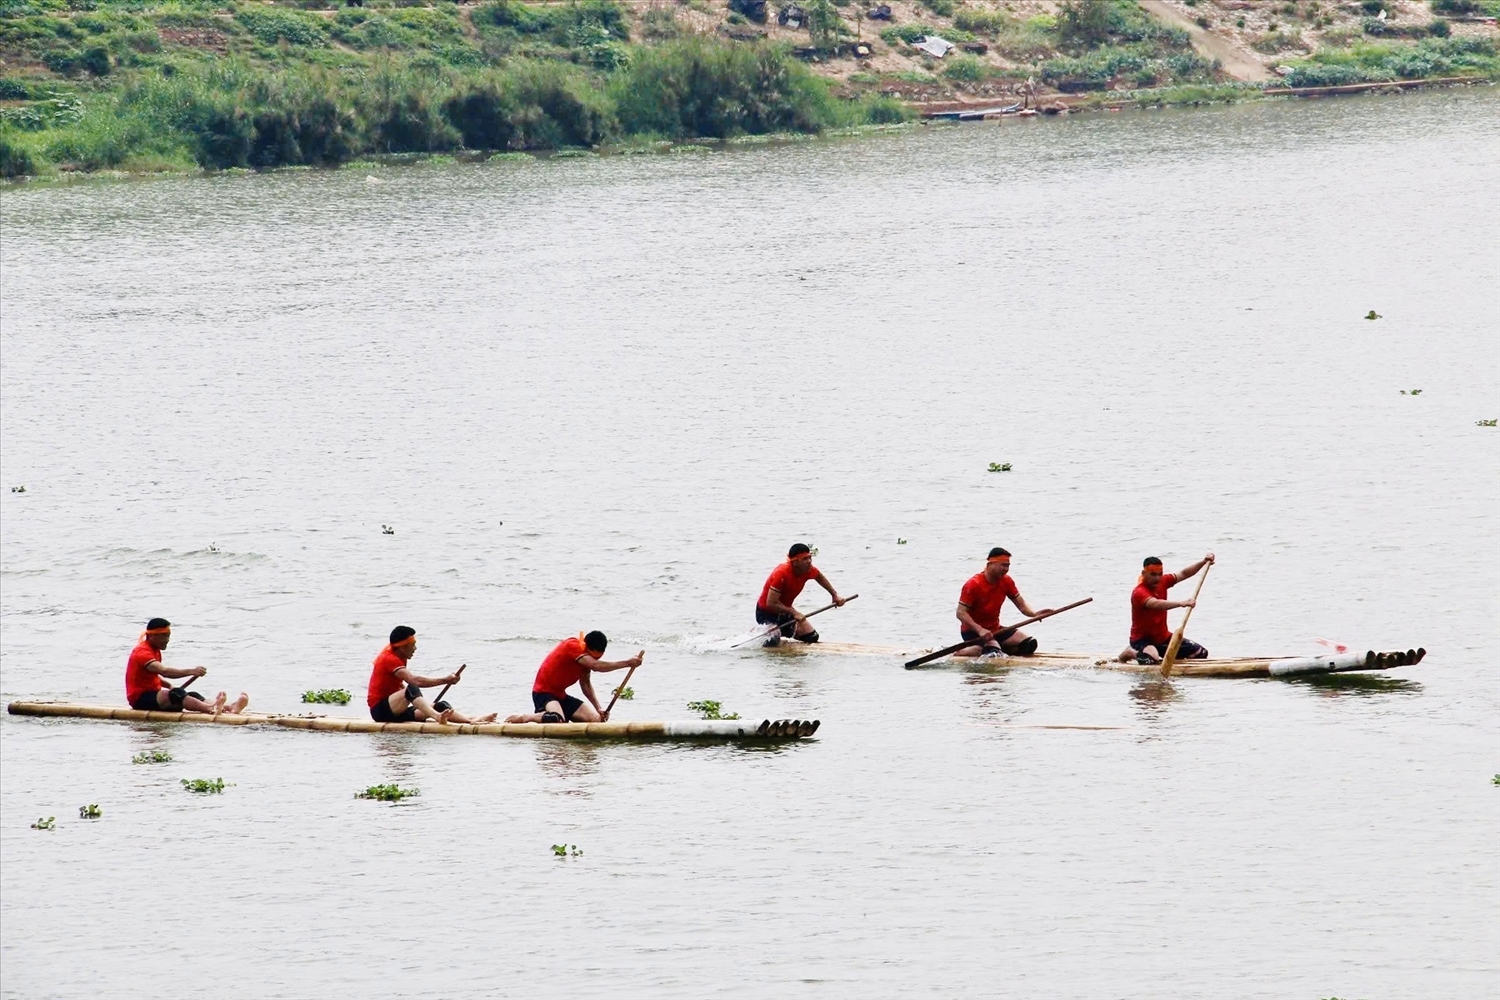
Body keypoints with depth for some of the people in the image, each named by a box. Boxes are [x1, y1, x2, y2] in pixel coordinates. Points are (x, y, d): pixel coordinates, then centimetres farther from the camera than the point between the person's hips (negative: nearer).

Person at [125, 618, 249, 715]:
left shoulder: (155, 651, 18)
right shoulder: (142, 652, -17)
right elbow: (164, 671, -33)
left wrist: (168, 686, 14)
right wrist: (191, 671, -40)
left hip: (153, 694, 10)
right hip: (140, 699, -10)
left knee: (192, 696, -11)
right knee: (176, 694, -35)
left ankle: (229, 709, -34)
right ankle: (210, 709, -60)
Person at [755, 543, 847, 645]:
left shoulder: (808, 570, -11)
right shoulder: (782, 573, -33)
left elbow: (820, 577, 16)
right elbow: (771, 603, -33)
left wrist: (835, 595, 11)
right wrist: (793, 612, -31)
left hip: (785, 611, 8)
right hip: (766, 612, -7)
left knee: (812, 637, 1)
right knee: (773, 640, -31)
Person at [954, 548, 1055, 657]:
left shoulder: (1007, 581, 3)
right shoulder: (973, 584, -17)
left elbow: (1021, 604, 2)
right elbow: (961, 613, -21)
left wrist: (1034, 614, -21)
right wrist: (980, 630, -33)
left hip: (995, 629, 7)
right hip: (972, 631, -7)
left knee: (1030, 644, -6)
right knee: (994, 651, -34)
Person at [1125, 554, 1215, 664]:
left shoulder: (1162, 582, 0)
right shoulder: (1139, 592, -26)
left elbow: (1184, 574, 6)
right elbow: (1155, 604, -45)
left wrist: (1204, 562, -9)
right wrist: (1180, 603, -58)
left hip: (1163, 637, 8)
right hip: (1143, 639, -8)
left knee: (1201, 653, 6)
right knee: (1151, 660, -41)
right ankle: (1132, 653, -4)